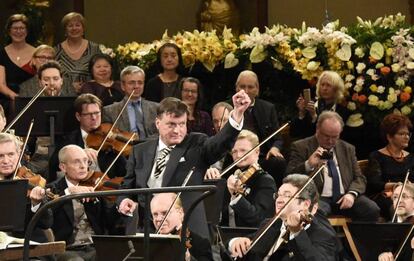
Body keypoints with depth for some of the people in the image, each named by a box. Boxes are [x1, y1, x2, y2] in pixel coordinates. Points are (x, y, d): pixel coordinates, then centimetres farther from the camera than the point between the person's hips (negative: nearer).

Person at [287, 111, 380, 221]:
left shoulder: (348, 149, 20)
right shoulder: (301, 147, 7)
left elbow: (359, 178, 18)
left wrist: (352, 194, -5)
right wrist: (308, 165, -21)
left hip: (344, 198, 4)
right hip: (318, 198, -4)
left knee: (372, 210, -24)